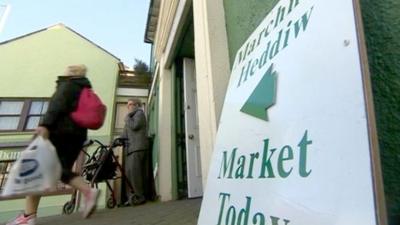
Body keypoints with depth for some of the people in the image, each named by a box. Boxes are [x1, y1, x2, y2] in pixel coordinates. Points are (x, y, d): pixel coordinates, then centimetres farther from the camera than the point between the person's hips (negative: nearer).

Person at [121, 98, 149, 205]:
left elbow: (134, 126, -15)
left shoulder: (139, 113, 4)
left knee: (134, 171, -14)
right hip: (131, 147, 9)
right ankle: (131, 196, 10)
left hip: (138, 147, -9)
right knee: (129, 172, 5)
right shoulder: (131, 117, 29)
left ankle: (139, 196, -10)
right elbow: (126, 133, 24)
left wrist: (127, 117, 1)